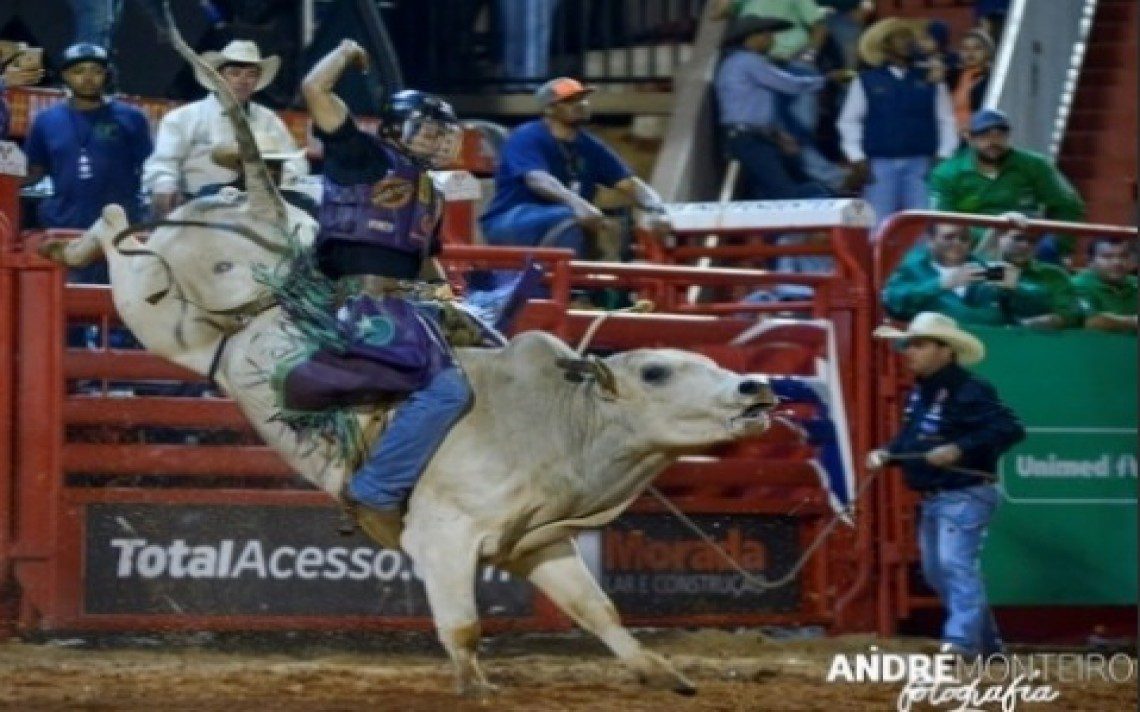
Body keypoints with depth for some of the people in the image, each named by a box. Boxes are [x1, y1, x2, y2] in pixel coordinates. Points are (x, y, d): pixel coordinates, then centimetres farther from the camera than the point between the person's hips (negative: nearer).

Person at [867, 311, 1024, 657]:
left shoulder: (969, 392, -18)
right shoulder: (919, 393, 11)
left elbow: (1010, 429, -27)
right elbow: (911, 440, 23)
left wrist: (959, 449, -34)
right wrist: (887, 454, 2)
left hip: (965, 495, -10)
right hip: (932, 499, 10)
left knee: (956, 563, -22)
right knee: (936, 571, 16)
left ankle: (962, 639, -29)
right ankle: (987, 642, 26)